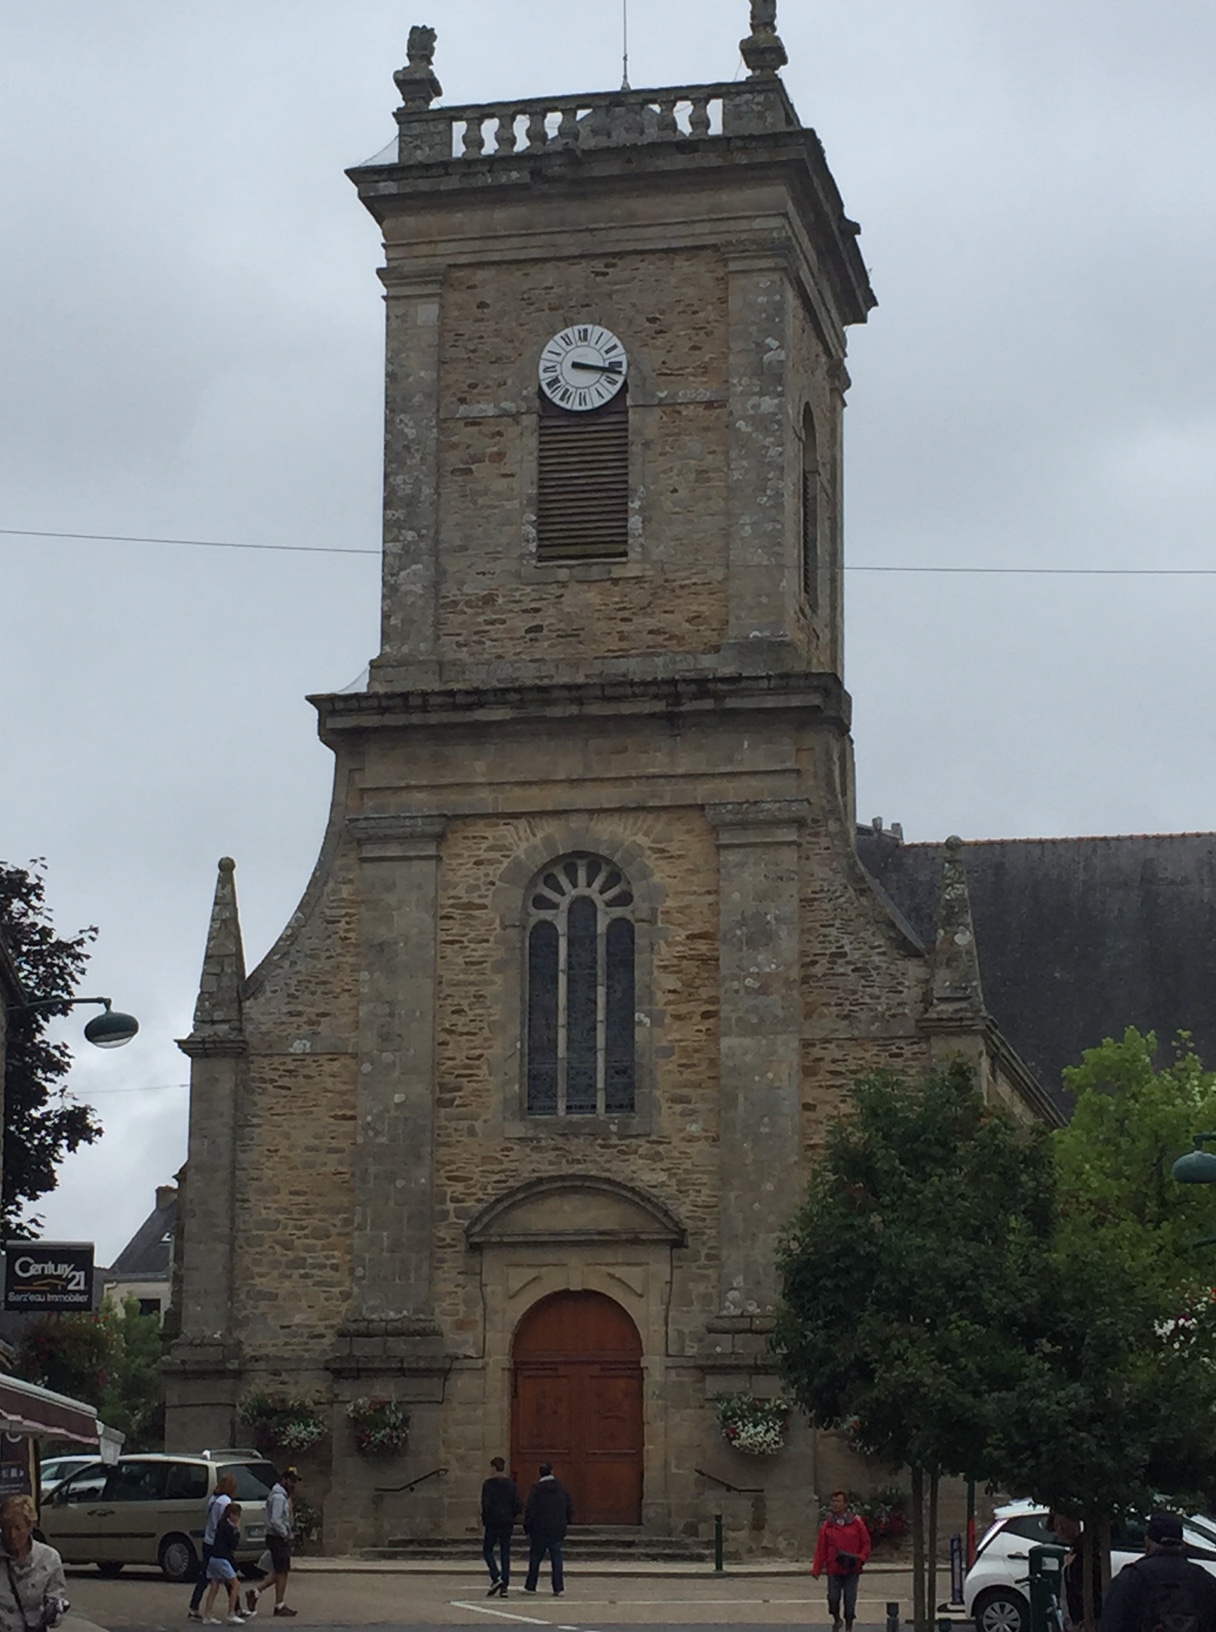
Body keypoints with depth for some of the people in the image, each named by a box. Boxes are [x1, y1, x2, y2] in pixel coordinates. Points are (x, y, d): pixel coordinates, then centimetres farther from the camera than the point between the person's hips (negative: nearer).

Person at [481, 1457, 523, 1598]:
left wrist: (484, 1520, -1)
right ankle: (504, 1586, 4)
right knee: (505, 1553, 7)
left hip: (493, 1522, -4)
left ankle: (496, 1578, -12)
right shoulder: (510, 1484, 4)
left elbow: (486, 1505, -14)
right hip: (508, 1523, 4)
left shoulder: (488, 1484, -8)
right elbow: (518, 1505, 0)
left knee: (487, 1550, 8)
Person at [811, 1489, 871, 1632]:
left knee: (850, 1600, 1)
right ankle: (836, 1620, 25)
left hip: (852, 1570, -1)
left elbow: (866, 1543, 6)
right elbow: (821, 1548, 4)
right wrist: (817, 1569, -1)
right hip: (834, 1570, 1)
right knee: (833, 1598, -2)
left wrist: (861, 1557, -11)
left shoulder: (857, 1523, 1)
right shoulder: (827, 1525, 4)